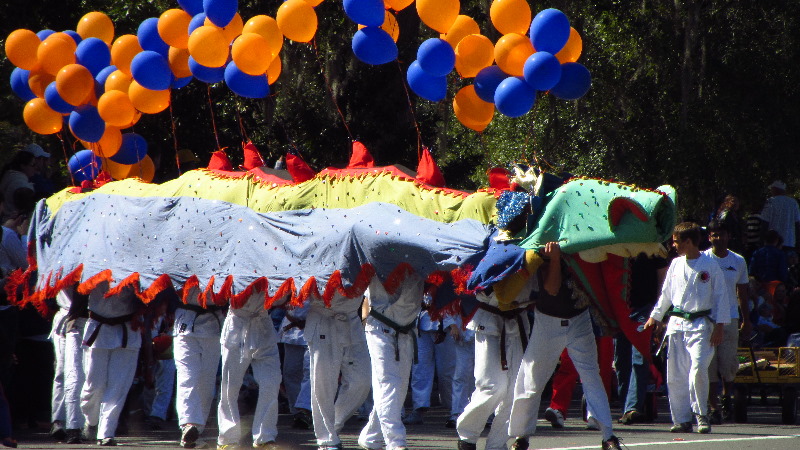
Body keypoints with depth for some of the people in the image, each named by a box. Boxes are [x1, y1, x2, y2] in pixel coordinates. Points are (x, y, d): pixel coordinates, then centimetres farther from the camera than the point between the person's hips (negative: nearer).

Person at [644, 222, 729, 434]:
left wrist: (719, 326, -5)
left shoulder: (710, 266, -3)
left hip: (700, 325, -5)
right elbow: (666, 294, 24)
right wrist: (655, 316, 28)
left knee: (698, 369, -19)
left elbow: (720, 297, 0)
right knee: (675, 374, 1)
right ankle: (681, 419, 8)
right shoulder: (676, 264, 11)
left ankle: (701, 414, -4)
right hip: (677, 324, 5)